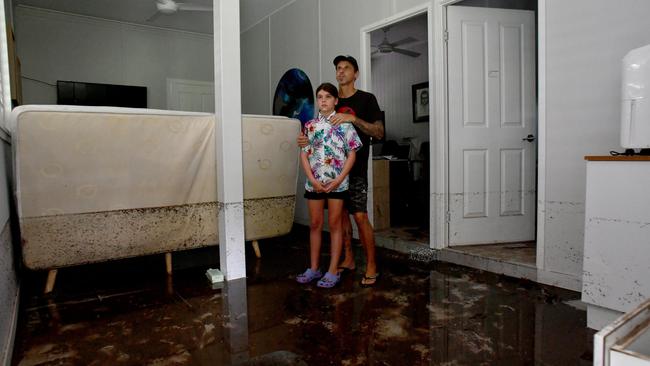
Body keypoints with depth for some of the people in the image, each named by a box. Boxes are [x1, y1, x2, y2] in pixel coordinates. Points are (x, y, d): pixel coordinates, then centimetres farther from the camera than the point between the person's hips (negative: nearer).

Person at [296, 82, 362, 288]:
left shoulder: (344, 124, -2)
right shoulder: (310, 125, 7)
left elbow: (352, 154, -4)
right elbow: (304, 154, 5)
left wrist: (338, 180, -13)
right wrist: (313, 180, -8)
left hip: (337, 183, -3)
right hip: (314, 183, 3)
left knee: (335, 225, 4)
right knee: (315, 224, 10)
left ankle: (333, 271, 12)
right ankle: (314, 268, 23)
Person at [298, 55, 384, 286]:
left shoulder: (366, 99, 0)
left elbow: (379, 132, -9)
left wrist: (353, 119, -22)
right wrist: (306, 140, -4)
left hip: (356, 167, -5)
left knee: (360, 216, -9)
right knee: (341, 213, 9)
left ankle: (371, 266, 3)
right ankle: (348, 260, 23)